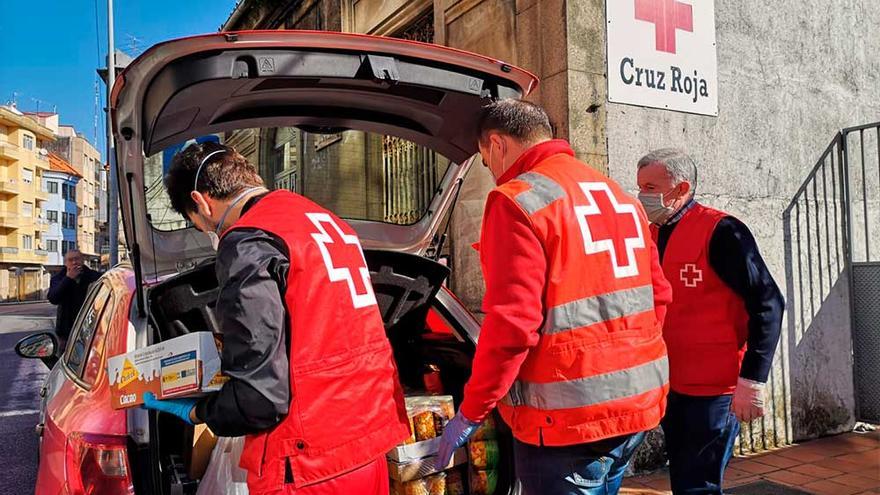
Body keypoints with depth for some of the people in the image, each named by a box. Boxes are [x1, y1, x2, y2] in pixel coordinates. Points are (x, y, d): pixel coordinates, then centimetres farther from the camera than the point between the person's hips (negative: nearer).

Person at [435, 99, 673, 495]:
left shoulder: (518, 201, -13)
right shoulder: (619, 196, 12)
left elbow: (512, 324, -20)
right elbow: (658, 294, 15)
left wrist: (471, 412, -10)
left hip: (568, 415, -8)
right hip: (638, 402, 8)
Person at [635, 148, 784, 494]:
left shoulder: (720, 232, -14)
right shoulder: (653, 236, 7)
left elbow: (767, 304, -16)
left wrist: (752, 381, -19)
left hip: (715, 388, -7)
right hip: (670, 385, 7)